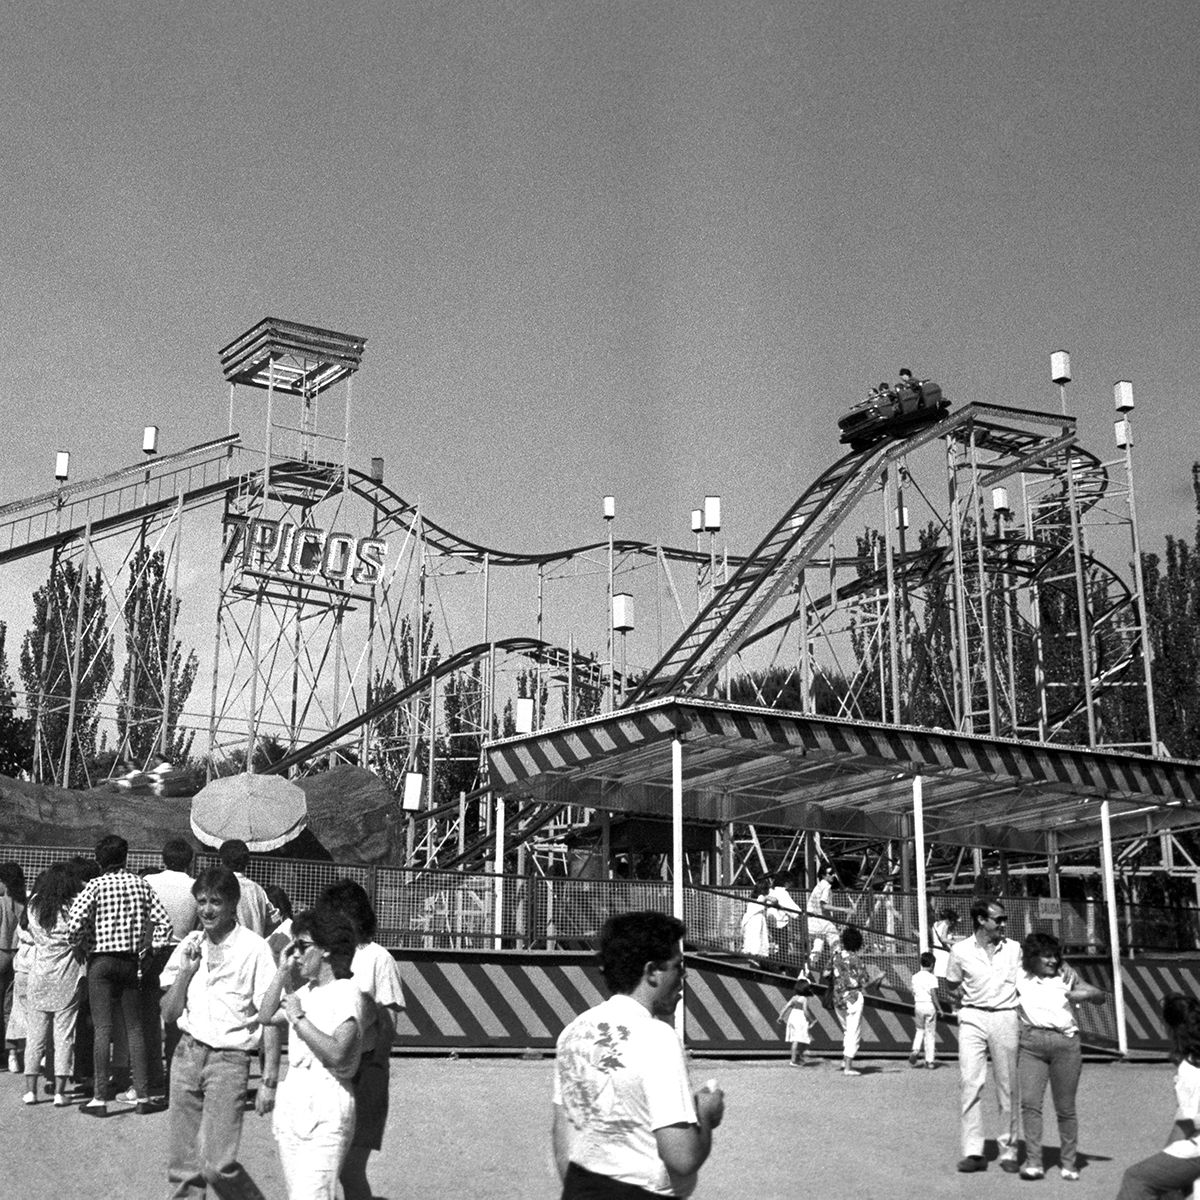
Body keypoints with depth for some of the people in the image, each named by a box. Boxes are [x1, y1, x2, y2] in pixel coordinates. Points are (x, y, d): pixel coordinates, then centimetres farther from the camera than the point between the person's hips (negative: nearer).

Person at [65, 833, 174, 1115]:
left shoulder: (95, 886, -7)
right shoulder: (141, 885, 2)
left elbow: (74, 924, -18)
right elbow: (164, 923, 0)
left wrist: (82, 947, 0)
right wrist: (149, 949, 8)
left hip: (101, 960, -3)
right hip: (131, 961, 3)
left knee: (103, 1029, -2)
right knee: (134, 1028, 9)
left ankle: (100, 1098, -2)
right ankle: (142, 1095, 9)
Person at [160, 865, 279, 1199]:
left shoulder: (253, 948, -6)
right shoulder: (188, 946, 9)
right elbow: (168, 1015, 10)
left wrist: (269, 1081, -9)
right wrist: (186, 970, -5)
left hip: (229, 1058, -5)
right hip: (187, 1053, 5)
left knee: (217, 1165, -12)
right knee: (182, 1167, 5)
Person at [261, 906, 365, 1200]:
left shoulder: (347, 993, -11)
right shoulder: (305, 991, 13)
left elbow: (336, 1053, -21)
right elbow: (267, 1016, 18)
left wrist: (298, 1017, -14)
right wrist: (283, 971, 11)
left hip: (327, 1108, -8)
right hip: (292, 1098, 8)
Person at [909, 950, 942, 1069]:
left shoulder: (915, 976, 6)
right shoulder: (932, 977, -10)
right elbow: (933, 994, -15)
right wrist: (939, 1009, -8)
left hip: (918, 1005, 4)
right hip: (929, 1005, -4)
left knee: (920, 1030, 20)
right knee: (930, 1033, 4)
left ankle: (915, 1051, -3)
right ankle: (929, 1060, 7)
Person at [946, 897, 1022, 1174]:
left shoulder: (1014, 949, 7)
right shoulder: (961, 950, 3)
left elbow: (1024, 984, 15)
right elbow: (953, 987, 15)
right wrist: (959, 1000, 1)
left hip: (1005, 1018, 1)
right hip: (972, 1018, -1)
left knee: (1007, 1088, 4)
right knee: (970, 1083, -11)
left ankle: (1009, 1151, 13)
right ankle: (973, 1151, -10)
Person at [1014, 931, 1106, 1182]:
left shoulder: (1065, 976, 8)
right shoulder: (1020, 978, 8)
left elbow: (1100, 997, 12)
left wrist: (1085, 994, -8)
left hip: (1065, 1042, 0)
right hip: (1031, 1044, 0)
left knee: (1065, 1108, 4)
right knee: (1029, 1102, -12)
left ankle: (1067, 1162, 18)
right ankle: (1033, 1161, -8)